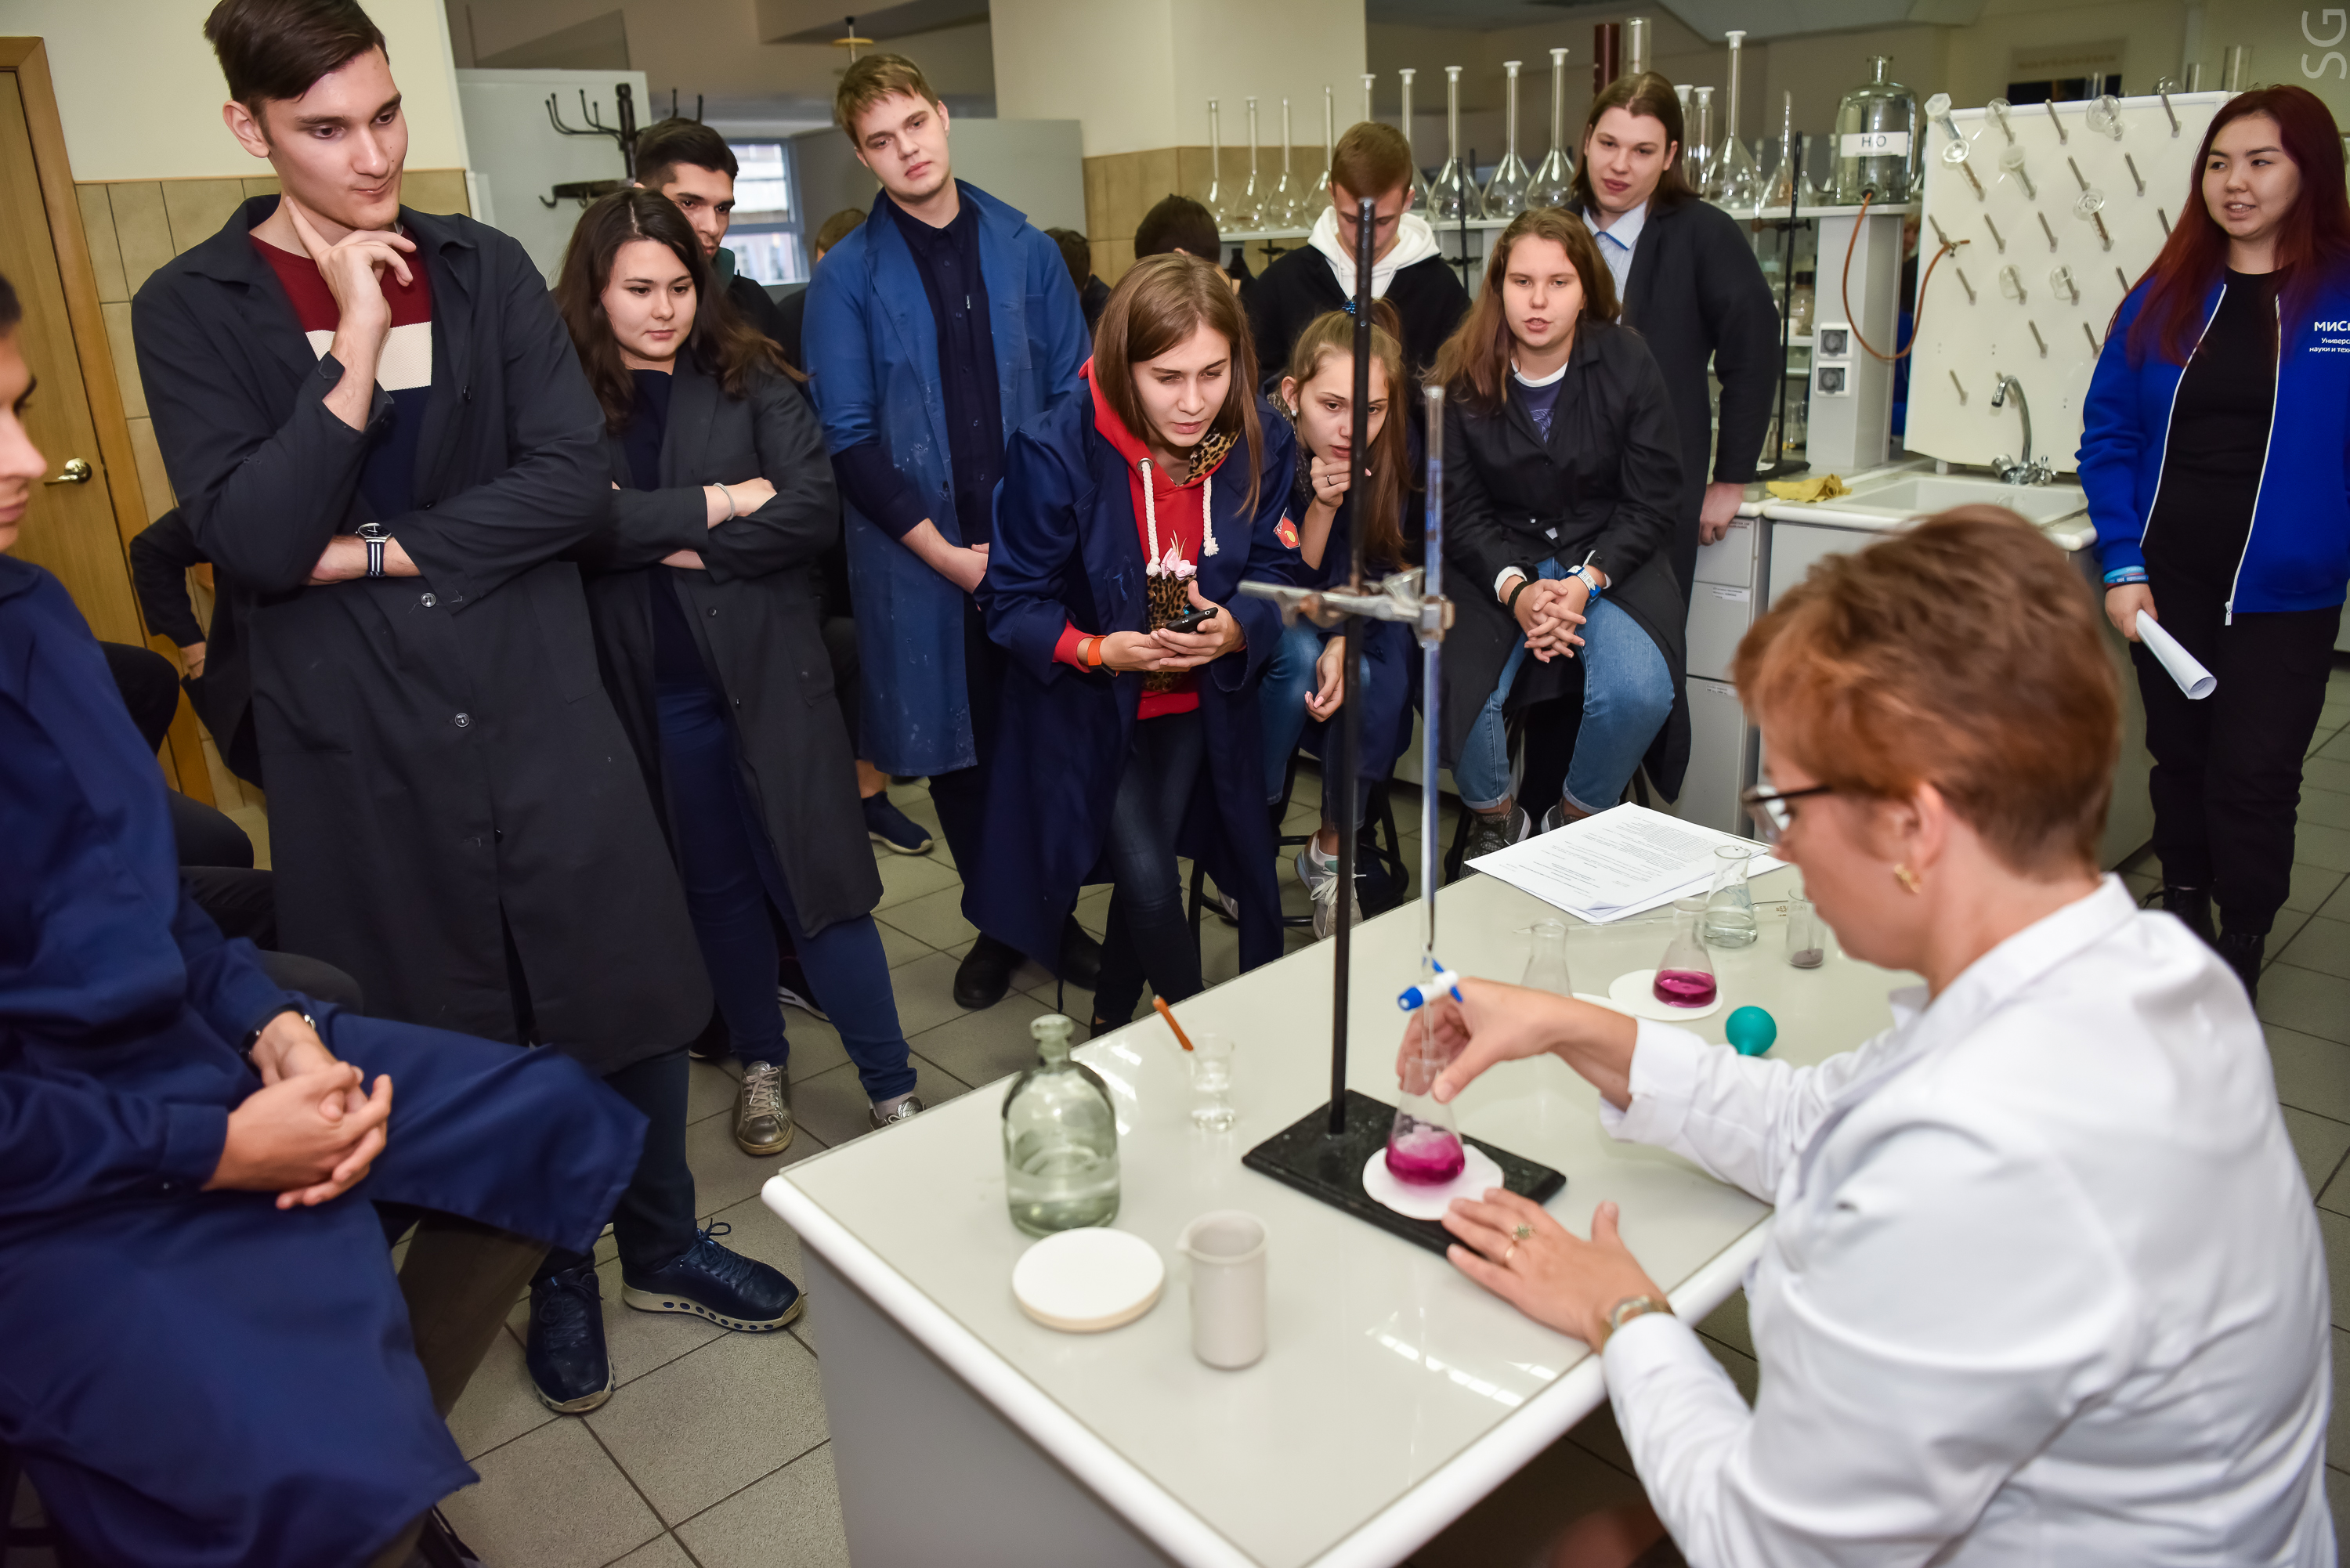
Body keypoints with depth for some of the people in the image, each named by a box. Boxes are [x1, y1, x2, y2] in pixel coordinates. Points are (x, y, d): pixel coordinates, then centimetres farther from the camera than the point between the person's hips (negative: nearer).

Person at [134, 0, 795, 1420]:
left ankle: (664, 1243, 33)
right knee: (455, 1040, 12)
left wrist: (371, 552, -10)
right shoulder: (193, 311, -1)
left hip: (540, 712, 1)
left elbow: (577, 482, -7)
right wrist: (357, 345, -17)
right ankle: (552, 1270, 36)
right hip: (363, 753, -1)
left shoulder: (485, 270, 3)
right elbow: (253, 540, -12)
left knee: (634, 998, 8)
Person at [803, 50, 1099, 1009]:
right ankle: (999, 926, 26)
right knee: (956, 750, 8)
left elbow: (1074, 395, 4)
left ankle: (1054, 915, 26)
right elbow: (850, 440, -5)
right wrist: (948, 553, -10)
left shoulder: (1026, 253, 6)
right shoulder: (847, 279, 0)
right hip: (922, 567, -1)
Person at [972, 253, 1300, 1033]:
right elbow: (1015, 602, -15)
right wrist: (1104, 650, -29)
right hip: (1090, 706, -3)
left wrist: (1234, 629, -24)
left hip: (1200, 703, 3)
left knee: (1147, 868, 4)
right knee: (1147, 877, -12)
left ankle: (1112, 1025, 32)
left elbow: (1274, 572, -2)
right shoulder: (1055, 451, -22)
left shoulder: (1258, 448, -10)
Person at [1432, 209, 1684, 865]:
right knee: (1457, 693, -28)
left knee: (1639, 692, -29)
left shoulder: (1628, 363, -4)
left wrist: (1587, 581, -19)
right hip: (1496, 563, 0)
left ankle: (1576, 821, 3)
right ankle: (1495, 820, 7)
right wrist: (1515, 589, -20)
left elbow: (1649, 502, -2)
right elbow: (1459, 511, -2)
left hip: (1610, 558, 0)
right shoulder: (1461, 375, -4)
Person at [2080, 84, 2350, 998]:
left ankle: (2242, 950, 21)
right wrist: (2123, 565, -5)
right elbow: (2109, 434, 3)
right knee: (2179, 757, 16)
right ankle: (2182, 915, 34)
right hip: (2167, 583, 3)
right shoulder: (2167, 296, 3)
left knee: (2253, 777, 1)